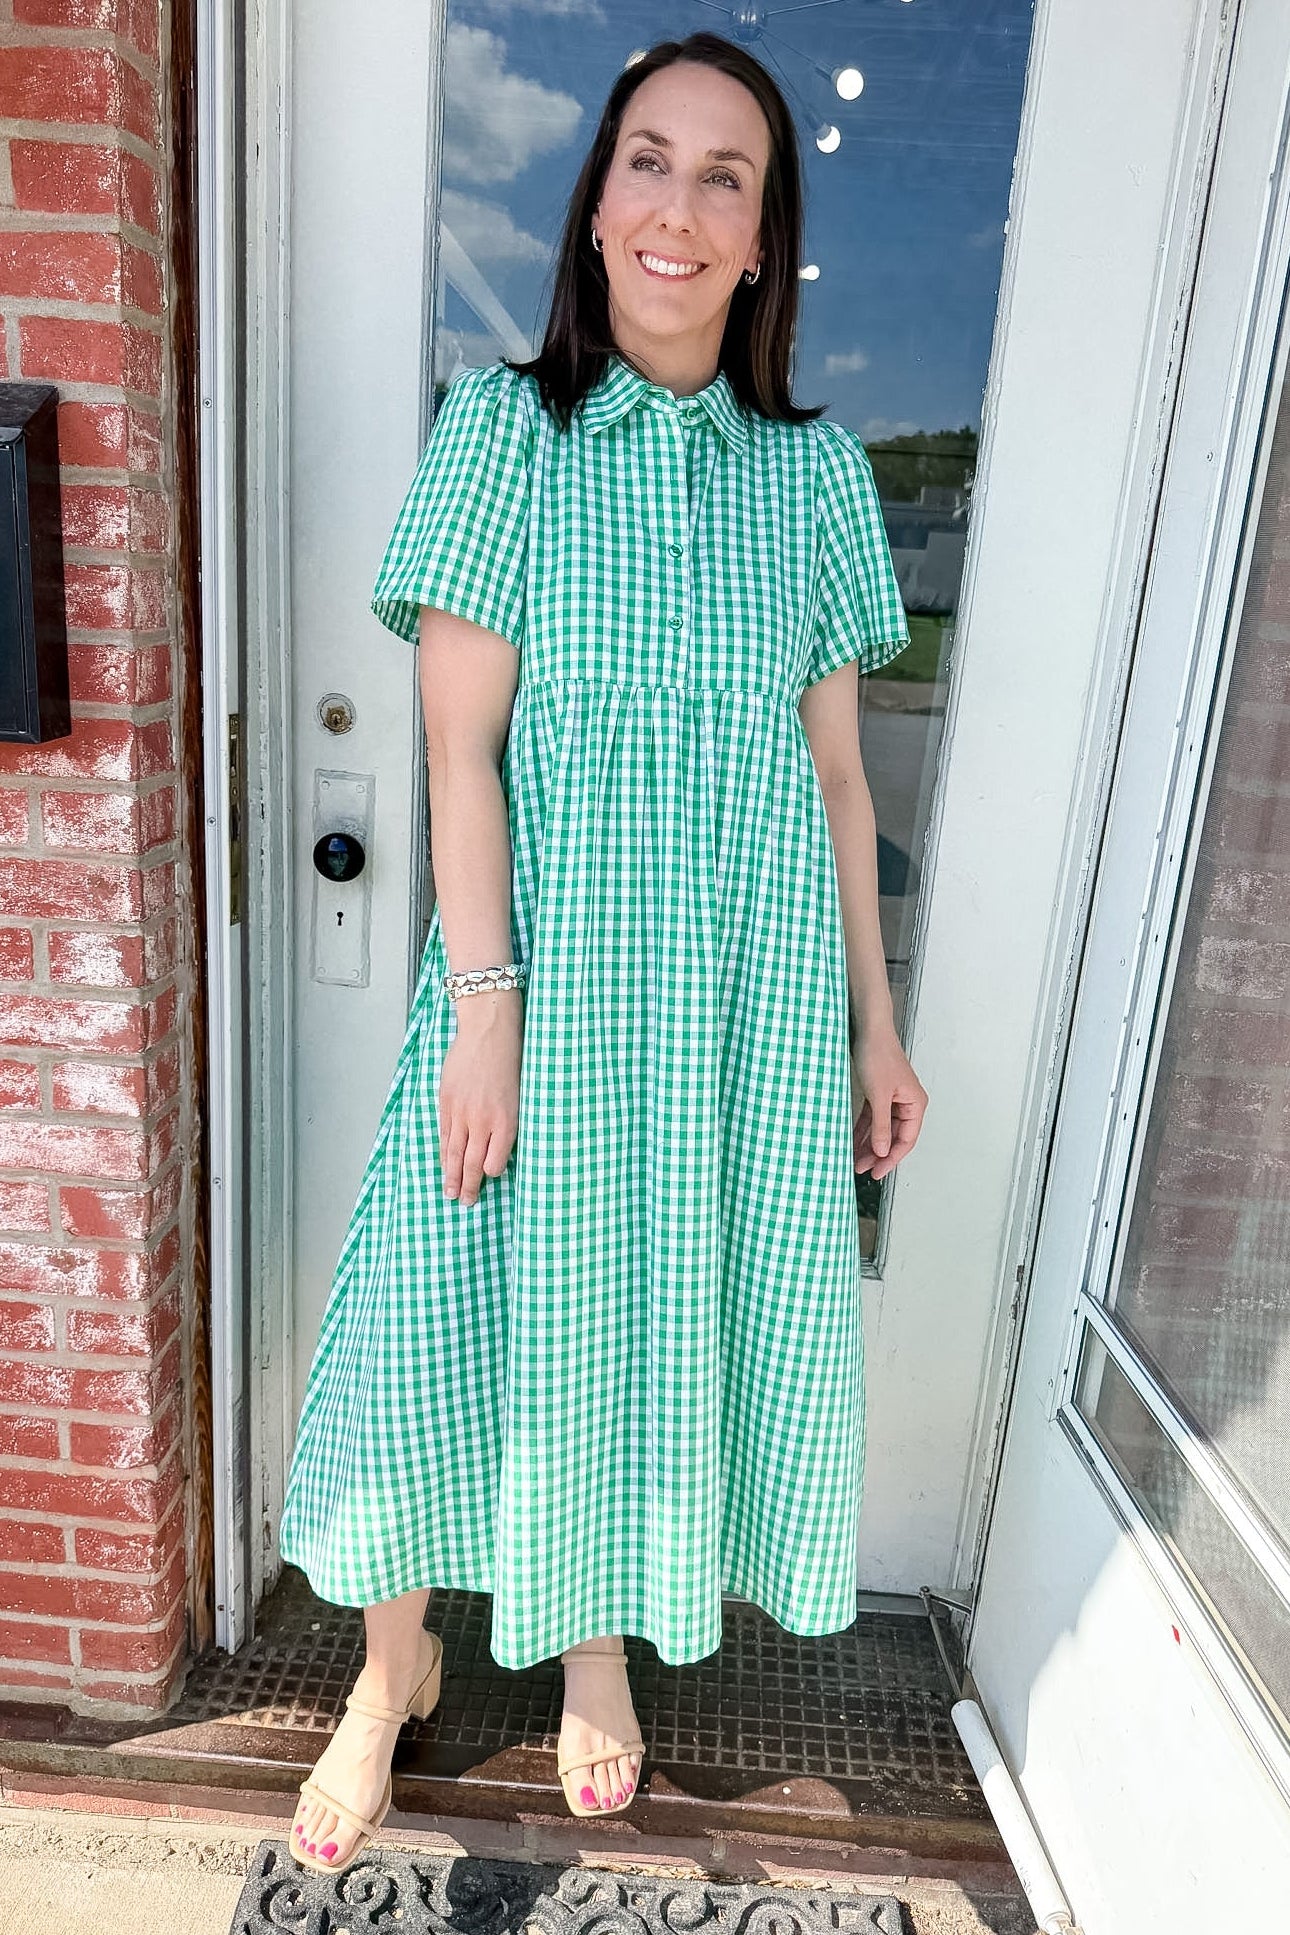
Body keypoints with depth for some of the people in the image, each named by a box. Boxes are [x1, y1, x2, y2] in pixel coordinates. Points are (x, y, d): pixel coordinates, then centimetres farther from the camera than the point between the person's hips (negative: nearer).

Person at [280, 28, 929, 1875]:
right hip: (551, 962, -2)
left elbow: (838, 774, 8)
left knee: (678, 1314, 13)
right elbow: (462, 747, -5)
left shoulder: (819, 468, 8)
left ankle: (597, 1638, 41)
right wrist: (483, 1003, -13)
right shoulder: (505, 426, 1)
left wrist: (875, 1024, 7)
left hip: (755, 983, 3)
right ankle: (397, 1658, 35)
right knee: (463, 1311, 6)